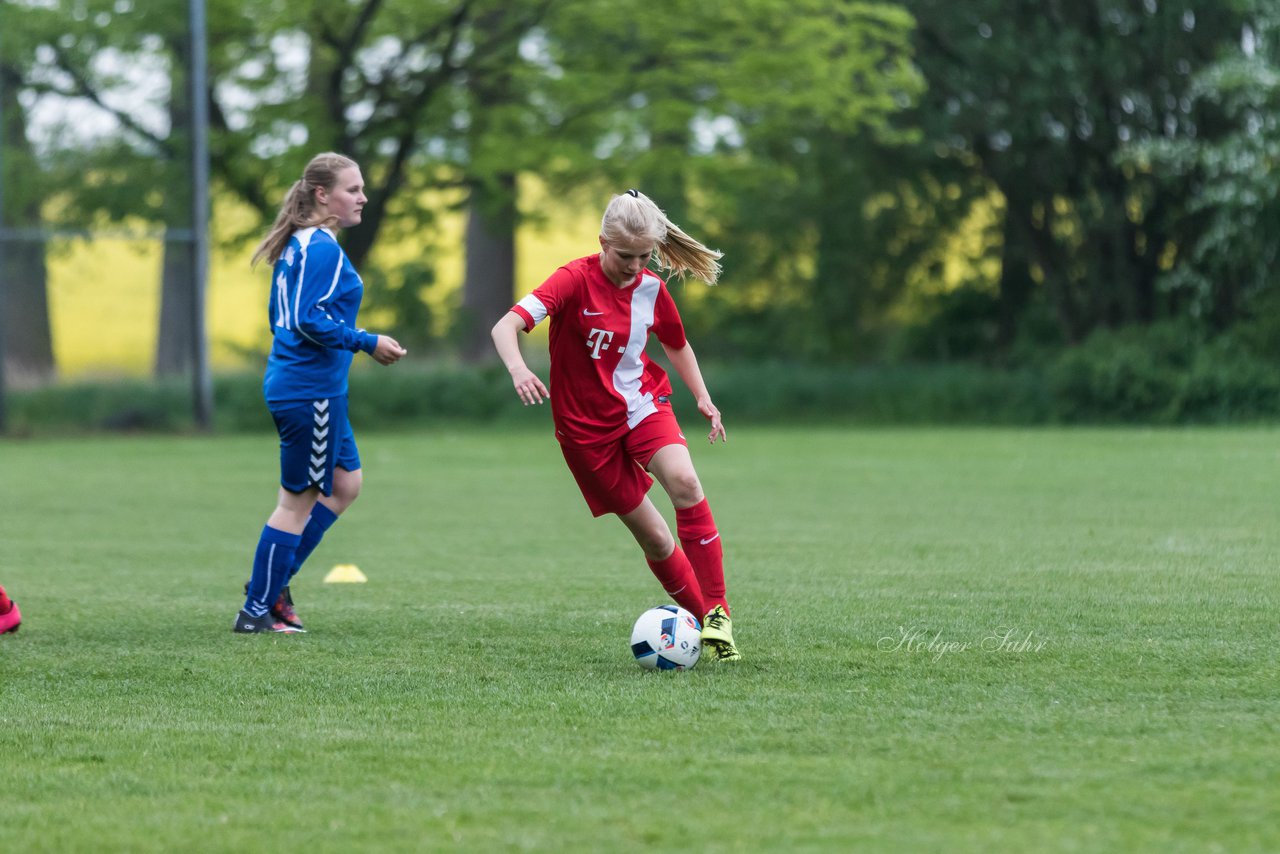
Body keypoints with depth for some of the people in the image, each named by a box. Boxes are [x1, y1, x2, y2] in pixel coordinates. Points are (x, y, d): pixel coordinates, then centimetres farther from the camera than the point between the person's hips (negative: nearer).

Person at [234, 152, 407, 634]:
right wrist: (368, 343, -19)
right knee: (299, 500, -1)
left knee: (345, 485, 18)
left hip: (293, 382, 10)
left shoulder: (296, 245, 13)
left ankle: (271, 582, 20)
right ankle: (257, 610, 6)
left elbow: (281, 317, 19)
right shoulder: (322, 248, -17)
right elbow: (309, 319, -24)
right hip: (310, 390, -10)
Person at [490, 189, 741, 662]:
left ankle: (717, 614, -21)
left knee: (684, 483, -26)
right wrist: (518, 369, -49)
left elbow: (676, 344, 19)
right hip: (587, 426, -3)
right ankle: (700, 619, 16)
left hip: (643, 404, 3)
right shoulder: (576, 280, -18)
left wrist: (702, 397, 7)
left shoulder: (652, 289, -3)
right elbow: (505, 327, -29)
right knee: (653, 536, -3)